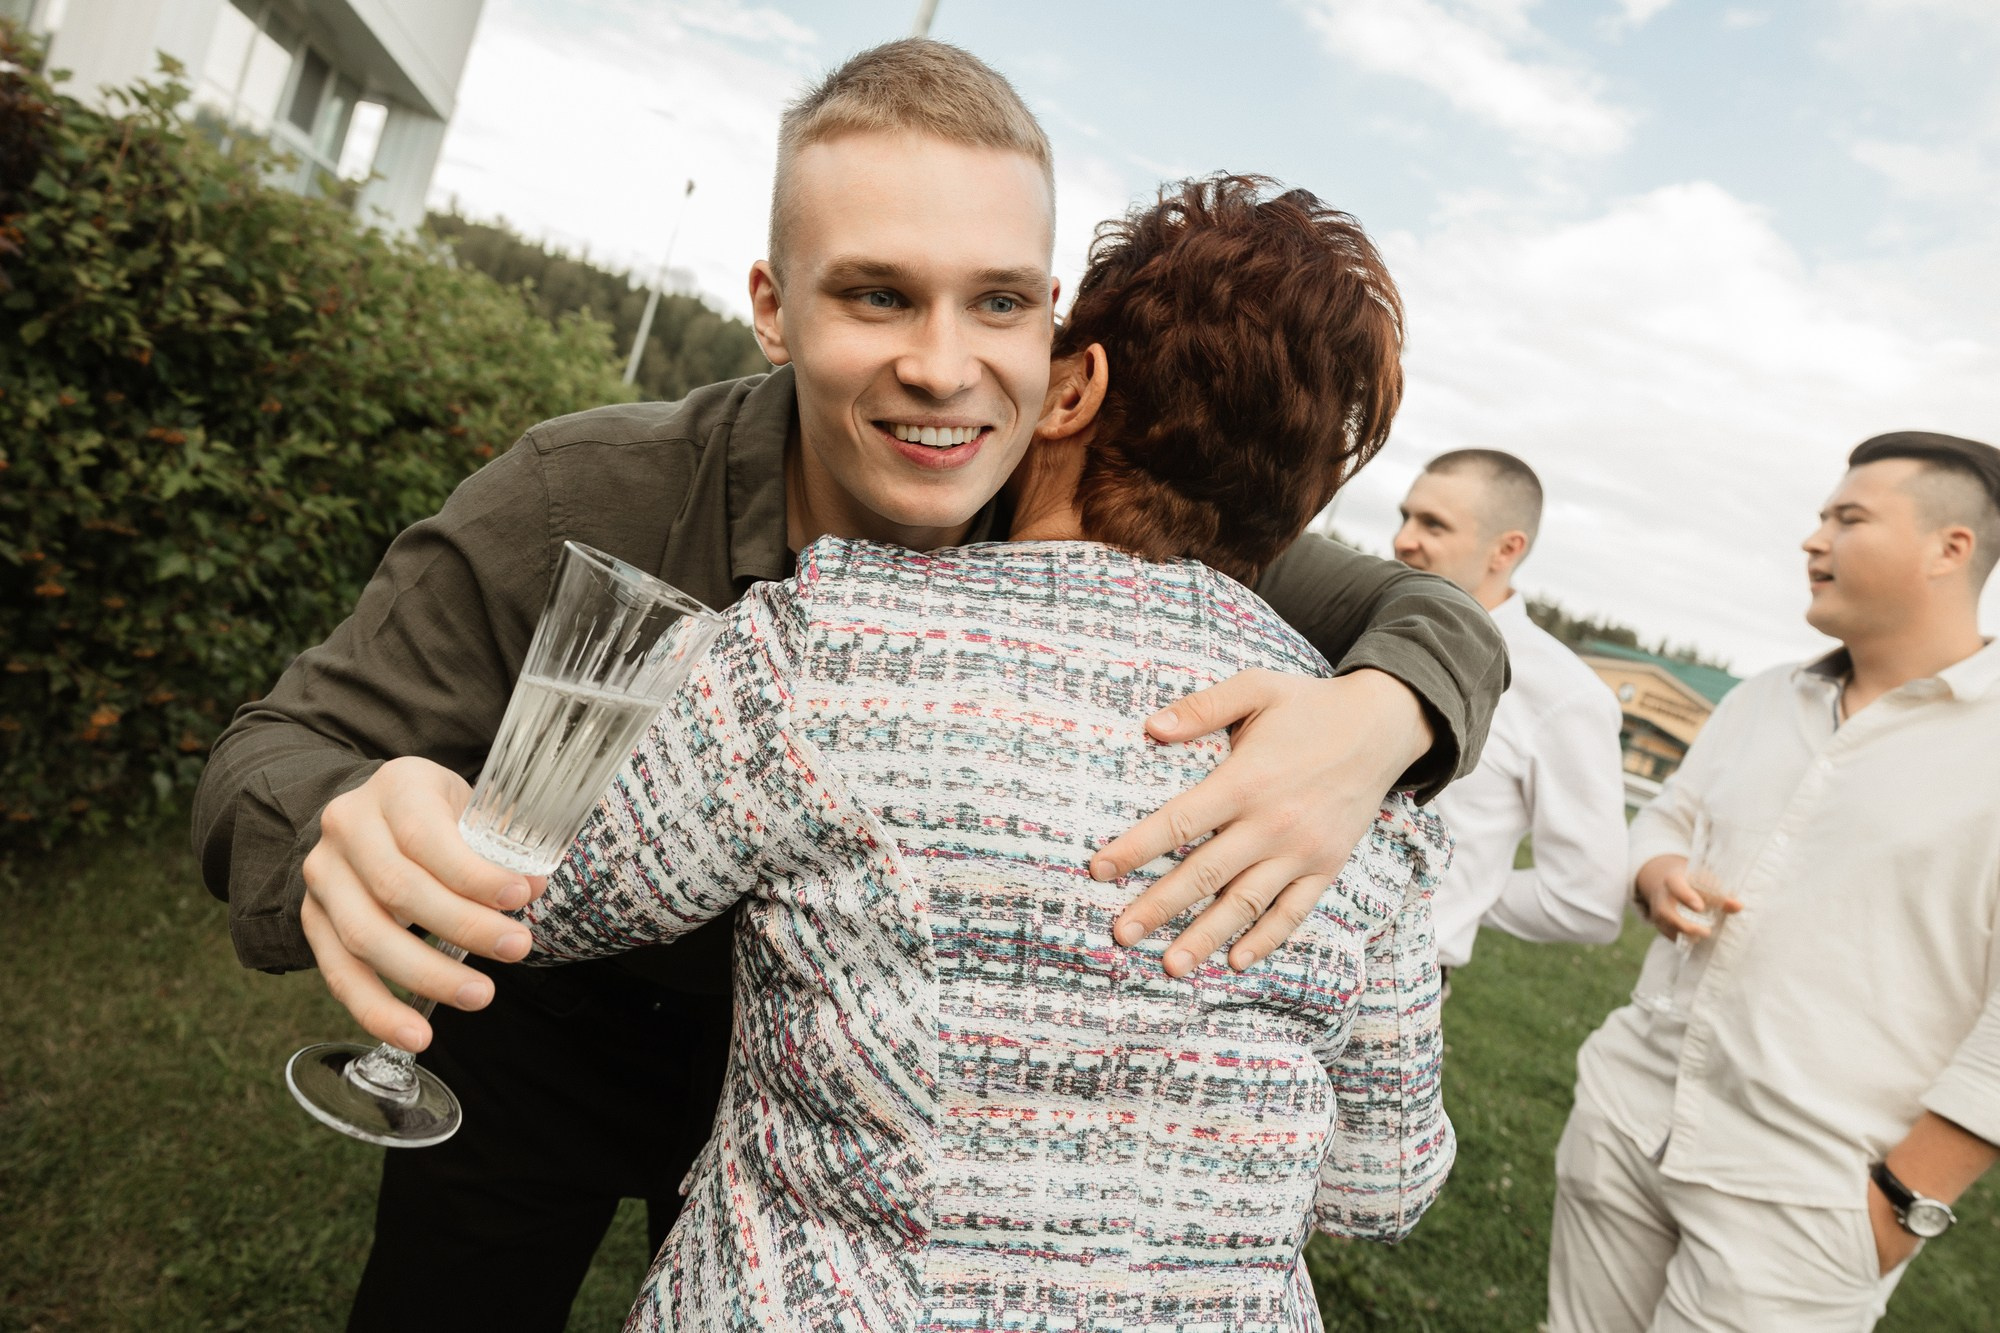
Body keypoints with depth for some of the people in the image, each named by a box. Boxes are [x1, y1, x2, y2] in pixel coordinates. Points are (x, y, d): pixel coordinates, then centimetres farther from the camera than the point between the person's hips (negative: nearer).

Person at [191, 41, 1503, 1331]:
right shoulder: (575, 508, -30)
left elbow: (1430, 616, -17)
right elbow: (284, 748, -21)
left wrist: (1377, 719, -42)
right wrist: (341, 832, -47)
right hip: (554, 1026, -1)